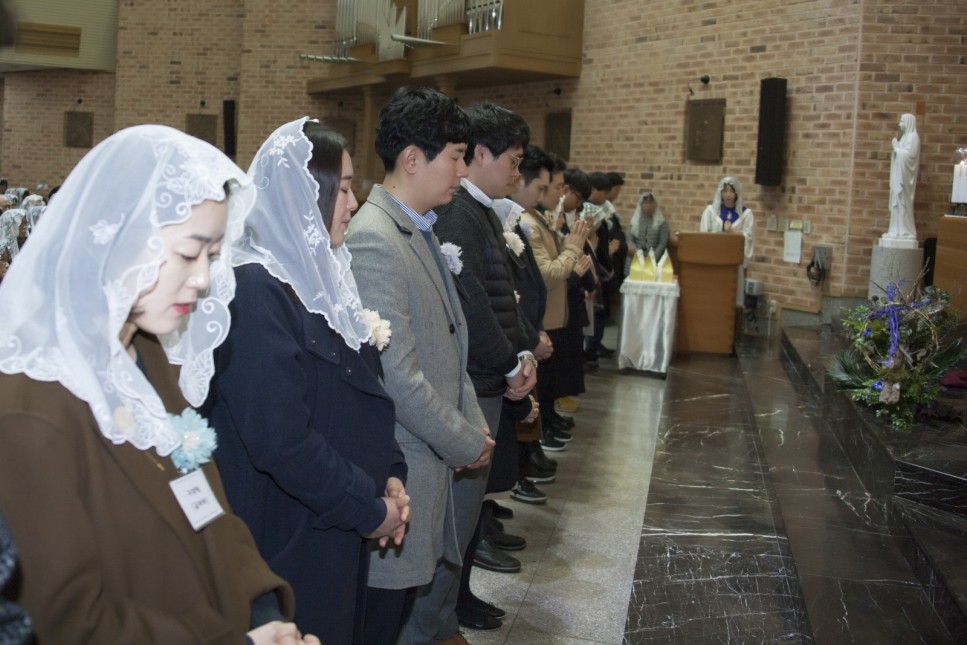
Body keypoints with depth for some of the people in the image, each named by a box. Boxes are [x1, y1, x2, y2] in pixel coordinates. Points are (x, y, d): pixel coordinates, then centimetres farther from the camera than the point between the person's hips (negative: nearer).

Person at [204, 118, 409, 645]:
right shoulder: (255, 290, -21)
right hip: (285, 536, -8)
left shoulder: (320, 276, 7)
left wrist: (389, 474, -1)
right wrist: (368, 510, -16)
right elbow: (279, 438, -26)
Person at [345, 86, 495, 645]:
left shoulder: (424, 229, 10)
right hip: (405, 469, -9)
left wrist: (474, 428, 6)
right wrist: (467, 443, -13)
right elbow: (397, 376, -24)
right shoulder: (374, 241, -21)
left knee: (440, 570, 22)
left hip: (444, 453, 9)